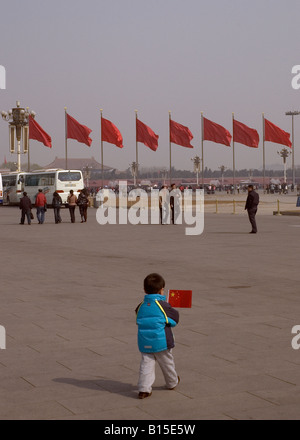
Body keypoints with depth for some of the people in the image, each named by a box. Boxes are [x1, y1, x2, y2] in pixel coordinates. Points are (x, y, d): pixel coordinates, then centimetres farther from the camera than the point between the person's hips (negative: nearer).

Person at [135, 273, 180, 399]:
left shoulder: (141, 306, 2)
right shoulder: (163, 305, -12)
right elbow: (175, 319, -3)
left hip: (144, 343, 3)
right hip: (161, 342, -3)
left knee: (146, 364, 5)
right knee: (167, 363, 17)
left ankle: (144, 389, -6)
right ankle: (172, 383, 37)